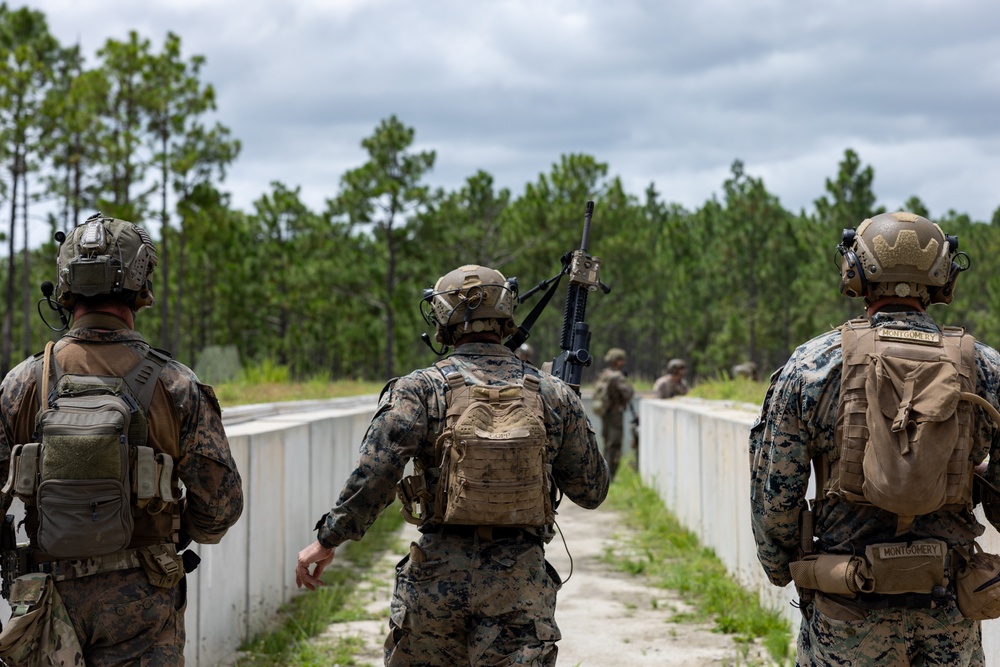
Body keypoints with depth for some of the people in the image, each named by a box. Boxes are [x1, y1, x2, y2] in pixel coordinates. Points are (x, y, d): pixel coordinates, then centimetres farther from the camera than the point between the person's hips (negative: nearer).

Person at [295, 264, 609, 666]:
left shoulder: (421, 389, -4)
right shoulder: (554, 395, 3)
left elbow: (373, 477, -14)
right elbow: (592, 492, 12)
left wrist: (328, 540, -4)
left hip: (438, 574, 0)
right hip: (520, 581, 1)